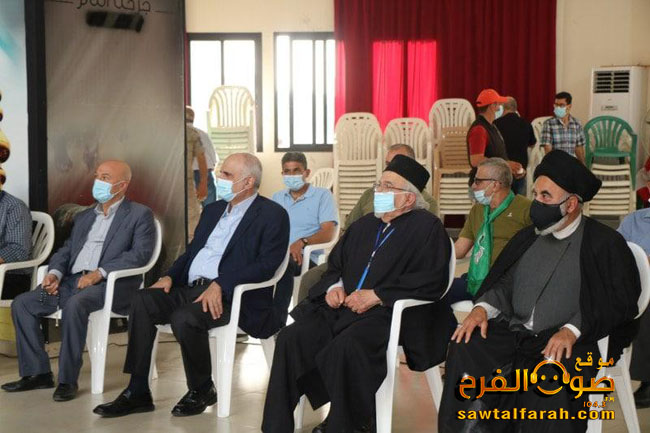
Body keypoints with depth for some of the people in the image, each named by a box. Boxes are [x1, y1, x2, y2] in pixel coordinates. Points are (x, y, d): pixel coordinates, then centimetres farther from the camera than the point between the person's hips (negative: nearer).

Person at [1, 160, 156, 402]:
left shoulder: (139, 215, 3)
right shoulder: (84, 217, 25)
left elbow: (141, 253, -11)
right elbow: (66, 250, 22)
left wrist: (100, 272, -21)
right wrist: (55, 273, -1)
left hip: (111, 284, -7)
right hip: (71, 281, 7)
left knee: (74, 304, -36)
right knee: (22, 304, -8)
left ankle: (68, 380, -27)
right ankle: (37, 373, -2)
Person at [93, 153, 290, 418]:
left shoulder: (272, 215, -3)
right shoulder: (213, 210, 22)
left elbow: (267, 264, -14)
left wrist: (220, 285, -22)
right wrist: (170, 276, 4)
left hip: (232, 296, -7)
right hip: (191, 288, 7)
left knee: (184, 318, -33)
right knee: (143, 301, -17)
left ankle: (202, 391, -7)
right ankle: (137, 392, -13)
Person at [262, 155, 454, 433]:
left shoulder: (427, 227, 0)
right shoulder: (364, 226, 22)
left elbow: (432, 280, -12)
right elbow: (335, 263, 32)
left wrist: (376, 295, -15)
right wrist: (333, 286, 6)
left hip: (389, 312, -7)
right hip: (343, 307, 7)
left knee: (346, 347, -35)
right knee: (291, 338, -16)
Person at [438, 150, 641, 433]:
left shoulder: (606, 243, 1)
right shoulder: (528, 237, 20)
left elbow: (620, 303, -6)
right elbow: (505, 284, 19)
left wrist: (573, 330, -20)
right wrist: (482, 308, -4)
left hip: (569, 342, -5)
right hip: (514, 333, 5)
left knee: (549, 374, -37)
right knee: (464, 349, -22)